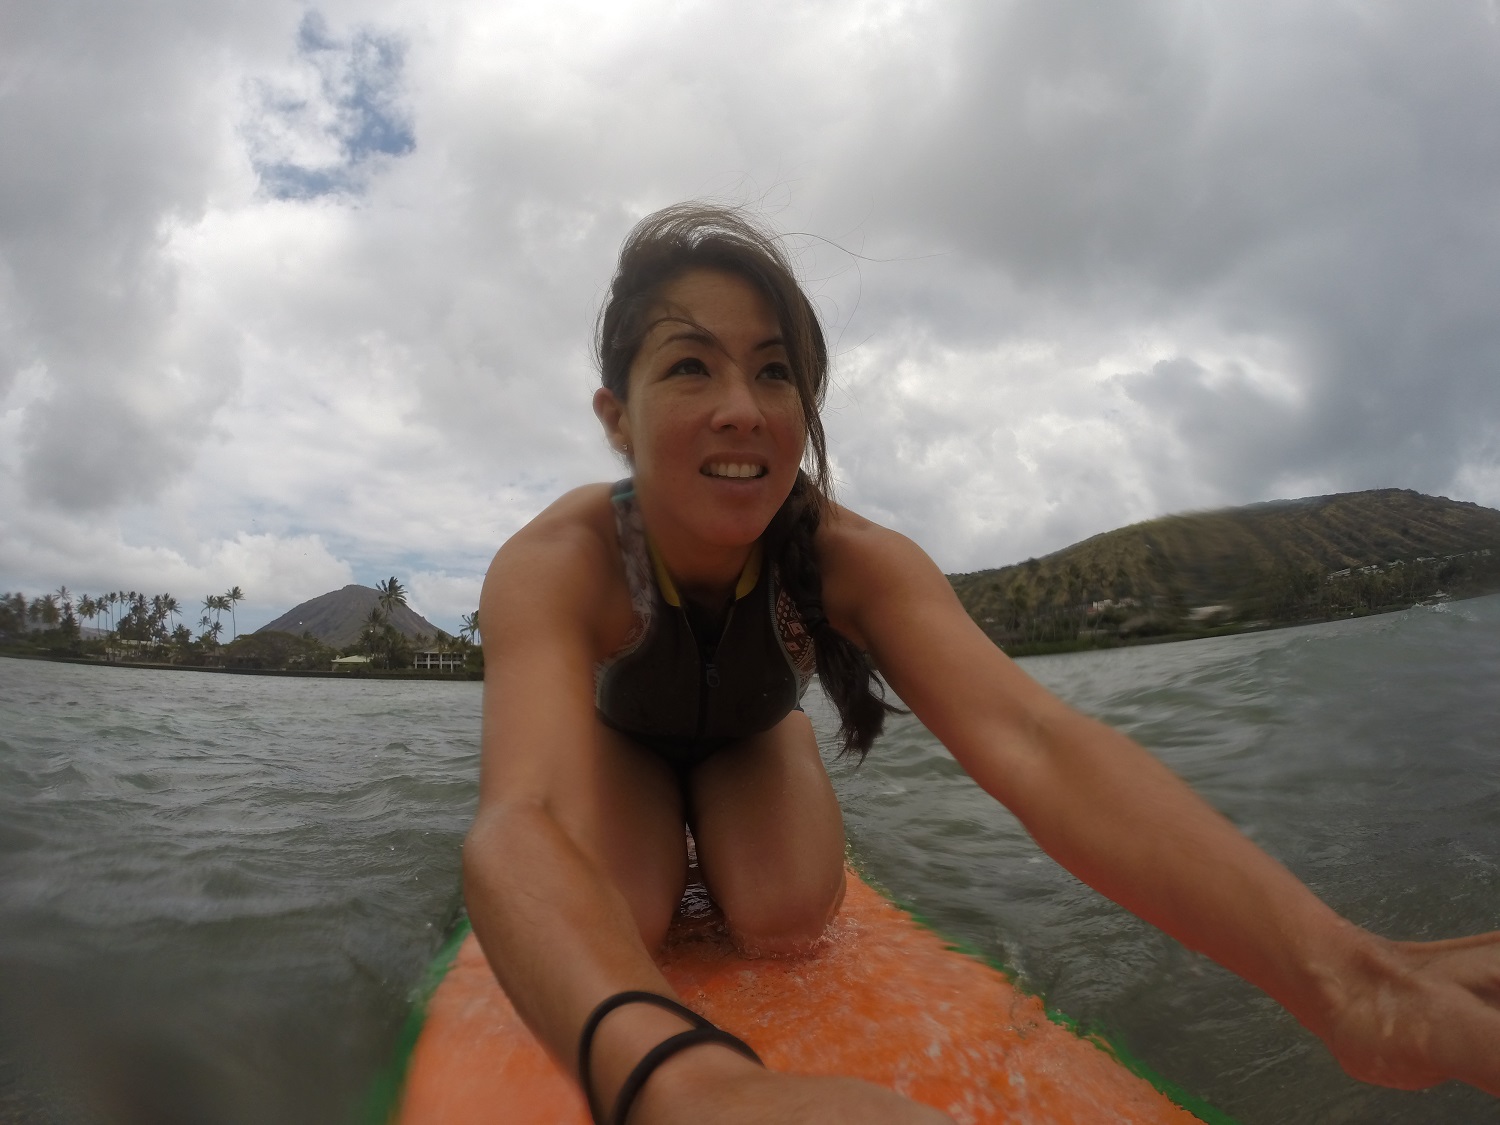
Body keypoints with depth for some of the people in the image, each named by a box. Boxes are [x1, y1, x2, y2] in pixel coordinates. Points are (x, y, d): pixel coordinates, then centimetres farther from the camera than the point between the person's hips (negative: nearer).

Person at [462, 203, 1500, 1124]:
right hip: (617, 740, -1)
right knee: (614, 930, -25)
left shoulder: (849, 560, -32)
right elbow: (514, 823, -54)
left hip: (751, 741, 1)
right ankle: (664, 843, 14)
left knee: (784, 921, -23)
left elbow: (1025, 740, -47)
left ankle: (714, 842, 16)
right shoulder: (552, 565, -38)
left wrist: (1341, 974, -61)